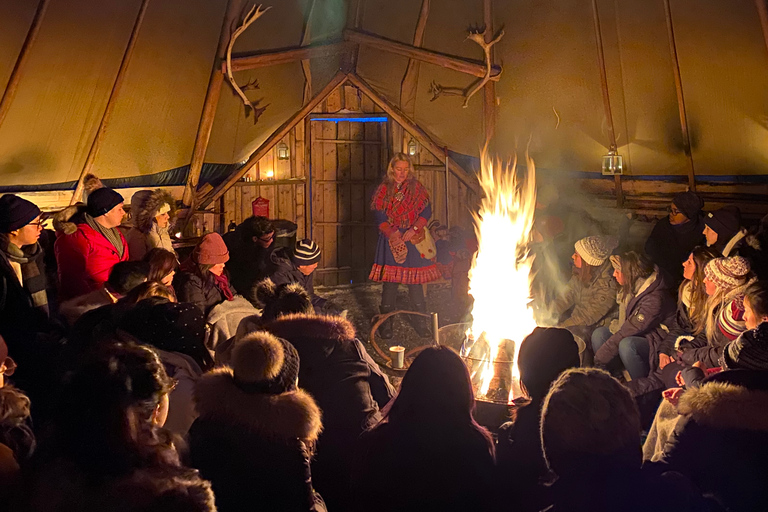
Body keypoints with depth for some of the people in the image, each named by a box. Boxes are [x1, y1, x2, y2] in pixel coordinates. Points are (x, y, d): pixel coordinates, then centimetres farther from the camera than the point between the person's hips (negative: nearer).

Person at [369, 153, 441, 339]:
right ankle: (386, 322, 10)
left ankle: (419, 320, 16)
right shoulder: (384, 189, 3)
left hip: (413, 238, 1)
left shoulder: (417, 187, 6)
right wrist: (392, 233, -13)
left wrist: (414, 229, -11)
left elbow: (426, 210, 3)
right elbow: (379, 215, -1)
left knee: (415, 280, 3)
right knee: (389, 281, -2)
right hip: (391, 240, -1)